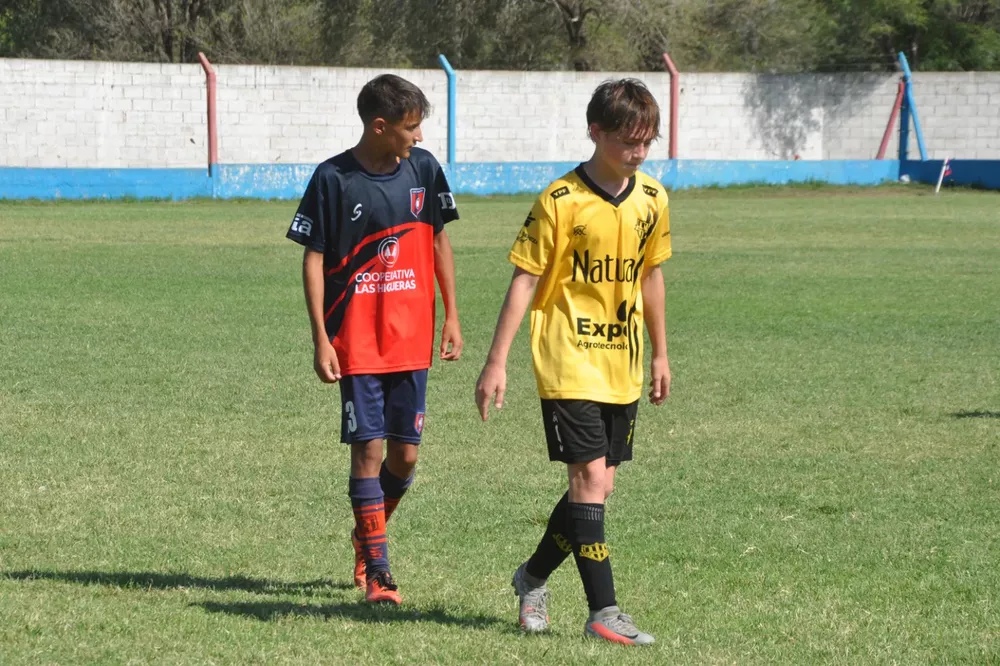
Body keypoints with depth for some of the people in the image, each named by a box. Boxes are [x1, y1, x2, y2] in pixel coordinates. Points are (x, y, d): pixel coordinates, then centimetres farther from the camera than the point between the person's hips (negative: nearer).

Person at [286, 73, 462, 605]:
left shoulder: (423, 168, 4)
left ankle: (367, 534, 32)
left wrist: (451, 317, 13)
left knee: (405, 454, 6)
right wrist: (320, 338, -10)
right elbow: (313, 258, -5)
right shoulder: (333, 179, -8)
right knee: (368, 449, -6)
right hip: (357, 339, -4)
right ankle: (377, 571, -1)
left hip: (411, 338, 4)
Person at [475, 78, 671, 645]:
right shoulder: (561, 202, -12)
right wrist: (497, 362, -12)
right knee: (591, 477, -13)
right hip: (569, 362, -6)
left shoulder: (652, 201, 5)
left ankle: (534, 577, 29)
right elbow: (525, 280, -10)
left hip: (622, 367, 6)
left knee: (597, 486, 8)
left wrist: (660, 354, 22)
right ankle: (604, 611, -11)